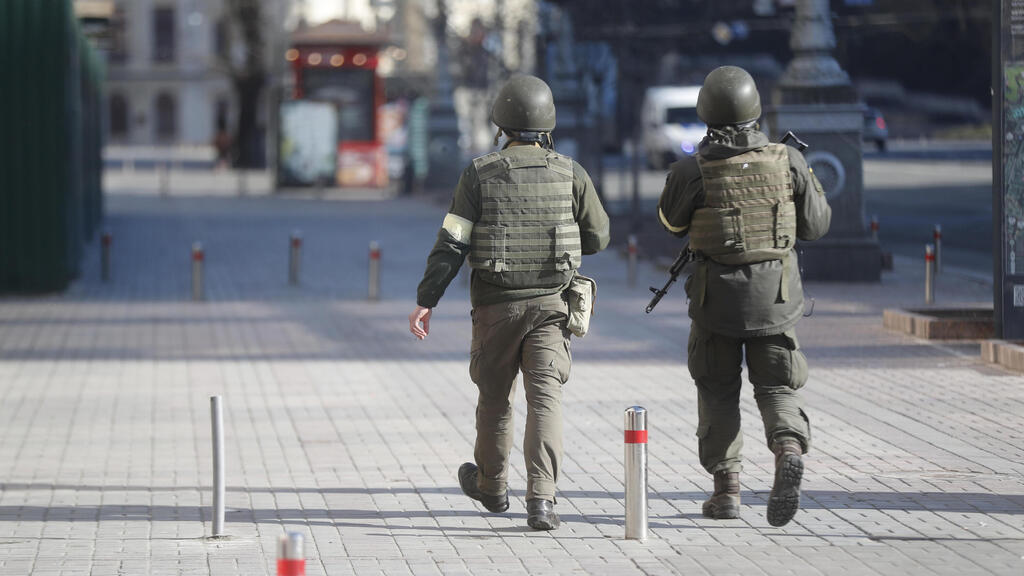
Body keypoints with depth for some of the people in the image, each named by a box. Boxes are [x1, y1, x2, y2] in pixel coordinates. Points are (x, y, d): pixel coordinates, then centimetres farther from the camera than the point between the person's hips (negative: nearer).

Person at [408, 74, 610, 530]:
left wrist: (425, 300, -8)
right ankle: (541, 499, -19)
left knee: (495, 395, 18)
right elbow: (597, 238, 6)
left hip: (496, 305, 0)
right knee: (545, 398, -5)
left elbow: (452, 243, -10)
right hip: (550, 304, 0)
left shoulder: (479, 175, -6)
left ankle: (491, 486, 37)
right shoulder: (571, 174, -3)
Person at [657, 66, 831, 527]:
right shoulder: (788, 161, -5)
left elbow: (671, 221, 8)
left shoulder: (692, 170, -11)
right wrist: (809, 185, 23)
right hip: (775, 294, 1)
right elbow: (815, 226, 5)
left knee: (718, 390, 13)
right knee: (777, 388, 8)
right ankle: (789, 449, -21)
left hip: (717, 297, -1)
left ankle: (726, 489, 12)